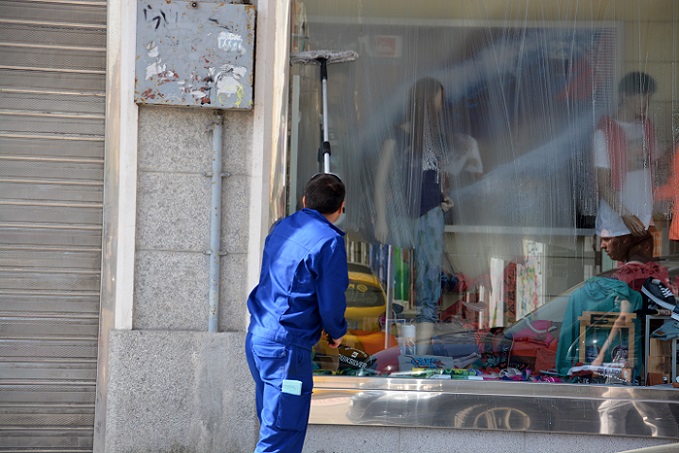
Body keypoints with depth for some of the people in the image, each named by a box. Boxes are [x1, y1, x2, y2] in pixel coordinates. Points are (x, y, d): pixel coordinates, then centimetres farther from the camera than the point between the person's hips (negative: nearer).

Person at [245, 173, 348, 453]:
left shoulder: (281, 228, 12)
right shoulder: (329, 241, -11)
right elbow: (331, 302, -10)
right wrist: (337, 333, 9)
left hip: (256, 338, 8)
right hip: (286, 346, -8)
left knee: (272, 426, 17)